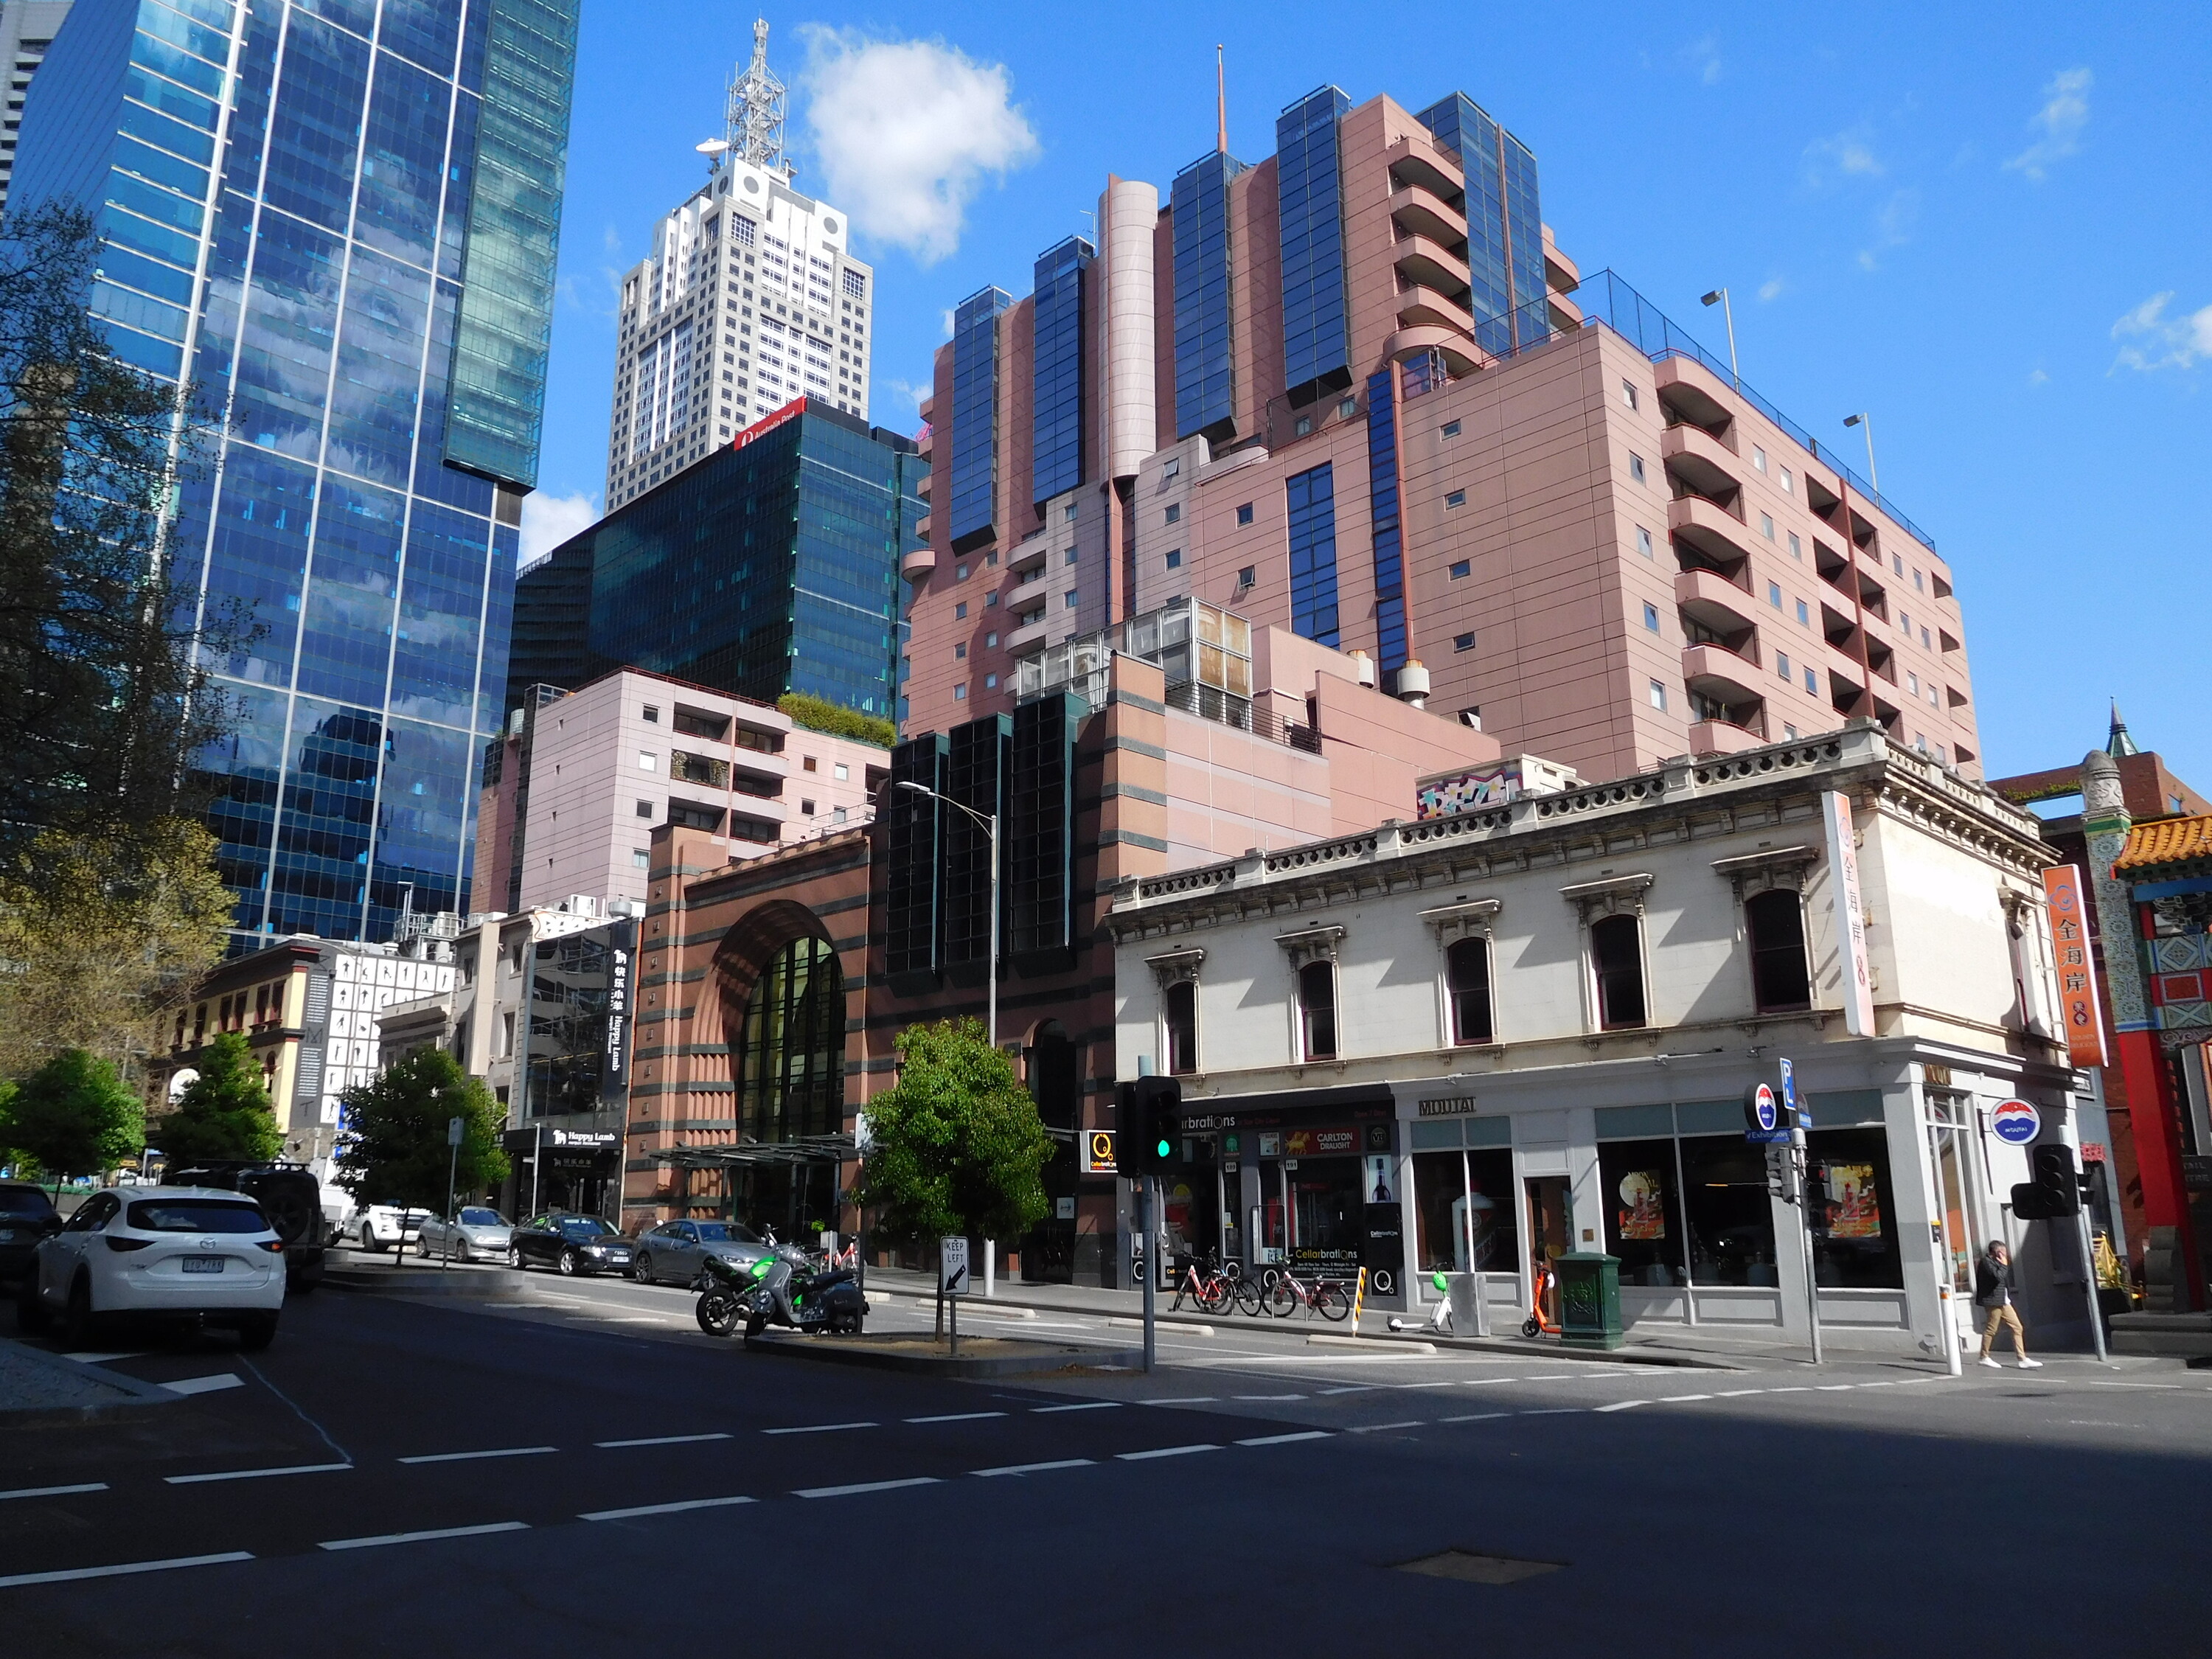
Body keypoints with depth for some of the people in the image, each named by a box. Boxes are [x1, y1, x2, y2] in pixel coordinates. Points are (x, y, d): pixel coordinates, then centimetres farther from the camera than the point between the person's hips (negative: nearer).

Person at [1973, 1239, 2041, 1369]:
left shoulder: (1995, 1261, 17)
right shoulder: (1986, 1262, -13)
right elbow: (1998, 1277, -26)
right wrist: (2004, 1265, -15)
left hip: (2003, 1301, 10)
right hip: (1993, 1301, -10)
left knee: (2017, 1327, 3)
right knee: (1991, 1329, -2)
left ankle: (2023, 1360, 3)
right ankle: (1984, 1358, 10)